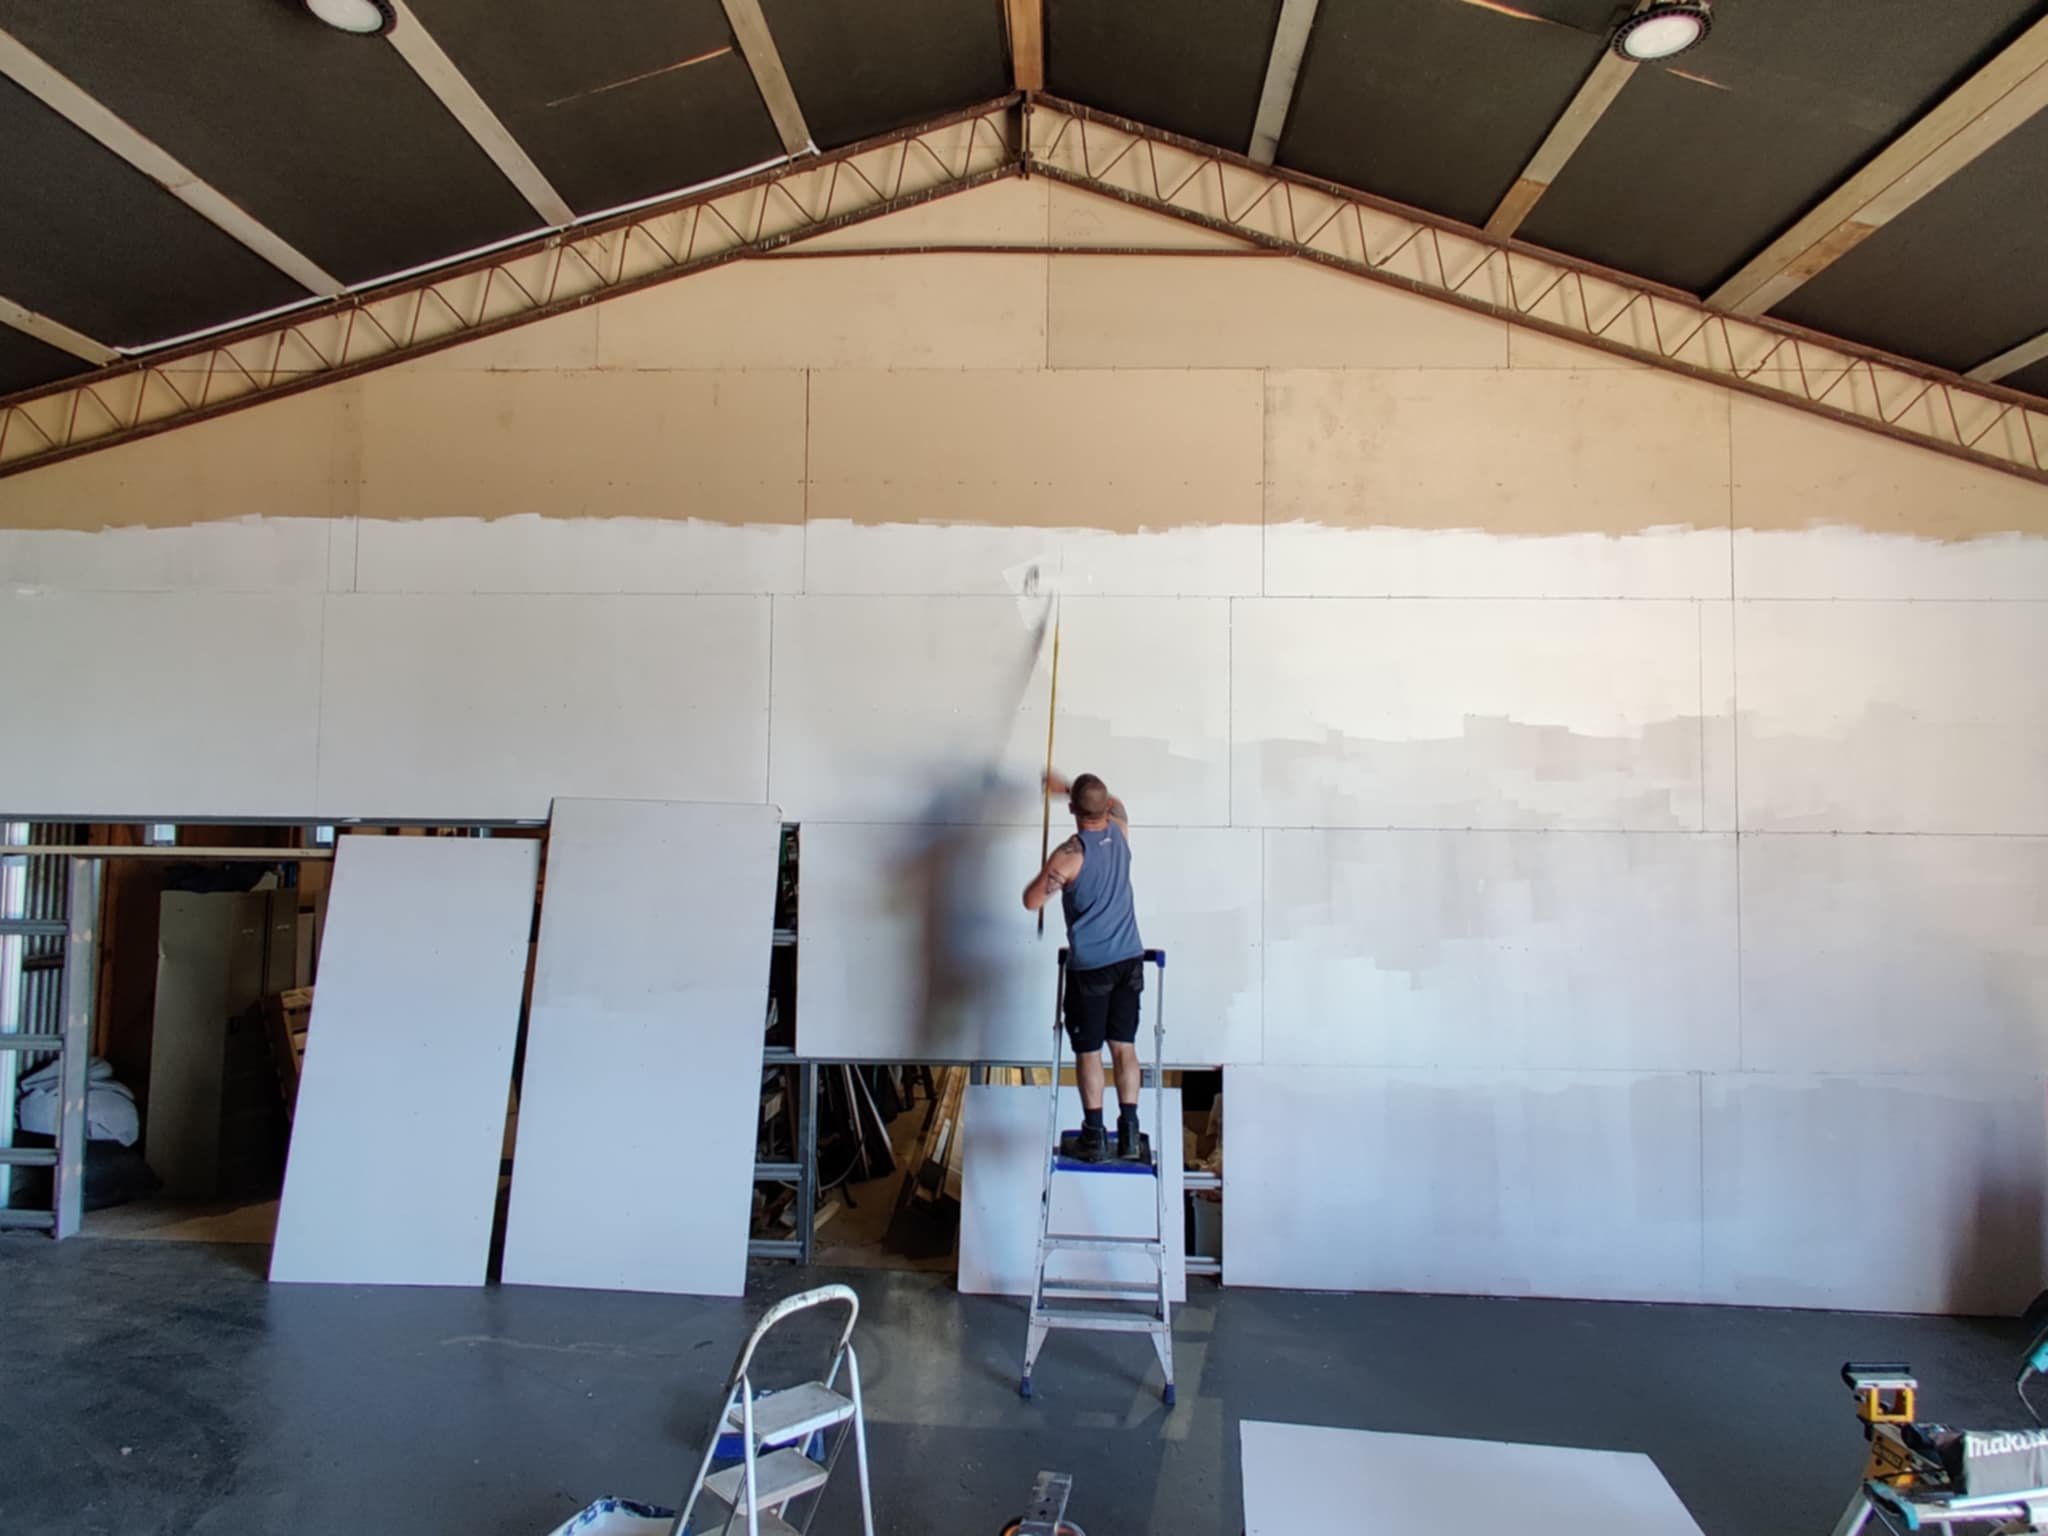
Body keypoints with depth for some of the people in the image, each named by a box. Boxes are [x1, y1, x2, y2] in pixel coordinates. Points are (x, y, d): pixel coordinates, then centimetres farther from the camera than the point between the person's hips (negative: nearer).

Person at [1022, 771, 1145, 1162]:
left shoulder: (1069, 854, -16)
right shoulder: (1120, 829, 0)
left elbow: (1032, 902, -11)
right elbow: (1114, 803, 25)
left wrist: (1046, 877, 9)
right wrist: (1065, 786, 31)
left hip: (1090, 966, -5)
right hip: (1130, 959, 5)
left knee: (1088, 1051, 7)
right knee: (1125, 1046, 9)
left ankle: (1095, 1134, 11)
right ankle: (1129, 1131, 9)